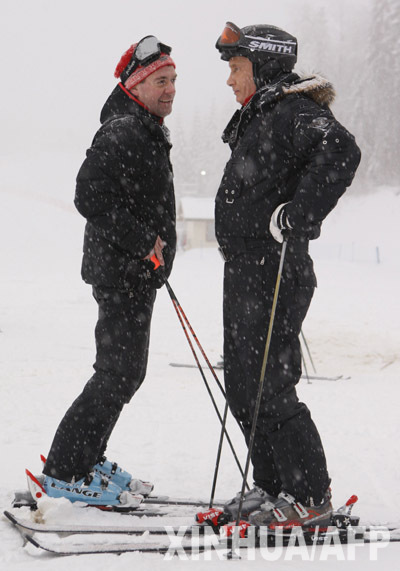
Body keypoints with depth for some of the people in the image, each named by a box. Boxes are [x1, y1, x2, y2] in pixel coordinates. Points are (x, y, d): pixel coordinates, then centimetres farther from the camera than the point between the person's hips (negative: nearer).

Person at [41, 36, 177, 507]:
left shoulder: (146, 133, 18)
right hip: (122, 275, -11)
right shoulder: (120, 134, -17)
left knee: (127, 372, 14)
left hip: (136, 275, 11)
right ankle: (64, 472, -3)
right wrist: (145, 242, -23)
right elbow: (90, 197, -27)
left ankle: (87, 460, 24)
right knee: (118, 373, -9)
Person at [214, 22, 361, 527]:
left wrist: (298, 215, -33)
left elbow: (341, 152, -32)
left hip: (274, 278, -10)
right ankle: (271, 486, 24)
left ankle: (310, 498, 2)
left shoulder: (294, 112, -13)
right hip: (245, 274, 10)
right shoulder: (258, 120, 18)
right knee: (242, 389, 14)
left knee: (269, 390, -8)